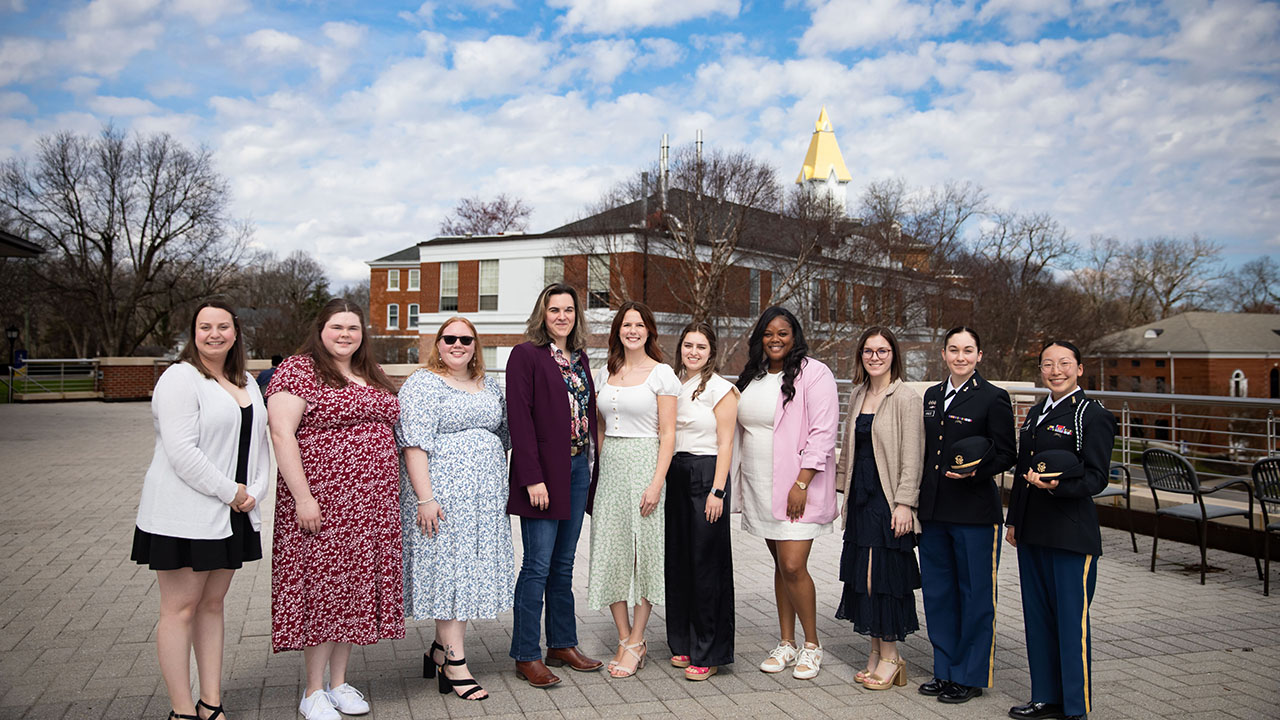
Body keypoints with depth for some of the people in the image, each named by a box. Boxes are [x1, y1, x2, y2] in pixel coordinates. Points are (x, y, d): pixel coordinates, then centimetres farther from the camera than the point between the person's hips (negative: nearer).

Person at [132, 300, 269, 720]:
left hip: (232, 514, 7)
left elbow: (259, 441, 16)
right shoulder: (180, 378, -9)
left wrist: (254, 491, 0)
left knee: (212, 604, 13)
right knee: (181, 608, 0)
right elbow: (182, 452, -18)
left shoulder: (246, 383, 15)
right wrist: (230, 492, -14)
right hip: (184, 515, -7)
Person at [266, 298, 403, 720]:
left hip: (372, 504, 7)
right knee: (322, 587, -1)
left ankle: (339, 682, 23)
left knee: (353, 588, 11)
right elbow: (281, 433, -14)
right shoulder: (299, 370, -6)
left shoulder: (372, 377, 16)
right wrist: (302, 497, -19)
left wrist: (389, 494, 16)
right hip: (321, 503, -7)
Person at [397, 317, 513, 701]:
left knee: (472, 569, 8)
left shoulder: (489, 387, 16)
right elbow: (414, 444, -13)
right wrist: (425, 497, -20)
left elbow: (502, 438, 22)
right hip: (444, 494, -7)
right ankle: (454, 666, 2)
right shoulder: (422, 384, -5)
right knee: (449, 567, -5)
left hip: (485, 496, 7)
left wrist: (502, 490, 16)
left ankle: (441, 650, 21)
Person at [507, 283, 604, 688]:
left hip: (578, 469, 7)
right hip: (544, 471, -7)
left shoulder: (579, 357, 14)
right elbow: (519, 418, -12)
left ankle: (562, 645, 23)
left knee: (564, 564, 13)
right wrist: (533, 478, -18)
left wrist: (593, 466, 7)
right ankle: (526, 655, 7)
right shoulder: (526, 355, -6)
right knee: (538, 566, -3)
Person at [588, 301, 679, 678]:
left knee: (644, 551, 0)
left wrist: (656, 482, -14)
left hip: (644, 463, -5)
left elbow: (668, 434, -7)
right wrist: (601, 471, 10)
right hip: (610, 467, 5)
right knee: (610, 551, 5)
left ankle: (636, 643, 10)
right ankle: (624, 639, 16)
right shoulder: (605, 373, 12)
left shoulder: (661, 374, -3)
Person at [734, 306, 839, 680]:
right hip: (760, 487, 6)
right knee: (781, 565, 12)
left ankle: (812, 644, 9)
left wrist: (801, 484, -18)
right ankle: (787, 643, 21)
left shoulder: (813, 373, -8)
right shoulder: (752, 376, 13)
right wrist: (741, 481, 13)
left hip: (796, 487, -6)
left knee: (793, 566, -9)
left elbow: (823, 434, -13)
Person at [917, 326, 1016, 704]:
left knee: (975, 594, 4)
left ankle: (971, 676, 18)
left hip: (975, 511, -6)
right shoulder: (932, 396, 12)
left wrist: (976, 471, -22)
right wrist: (917, 498, 10)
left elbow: (1007, 454, -5)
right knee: (937, 591, 13)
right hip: (933, 510, 6)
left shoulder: (993, 397, -5)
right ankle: (946, 670, 27)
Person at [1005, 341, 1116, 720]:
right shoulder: (1035, 413, 15)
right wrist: (1013, 520, 17)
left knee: (1071, 619, -1)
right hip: (1031, 531, 7)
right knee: (1037, 616, 14)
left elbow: (1096, 478, -12)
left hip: (1072, 534, -7)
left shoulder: (1094, 416, -6)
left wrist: (1057, 485, -29)